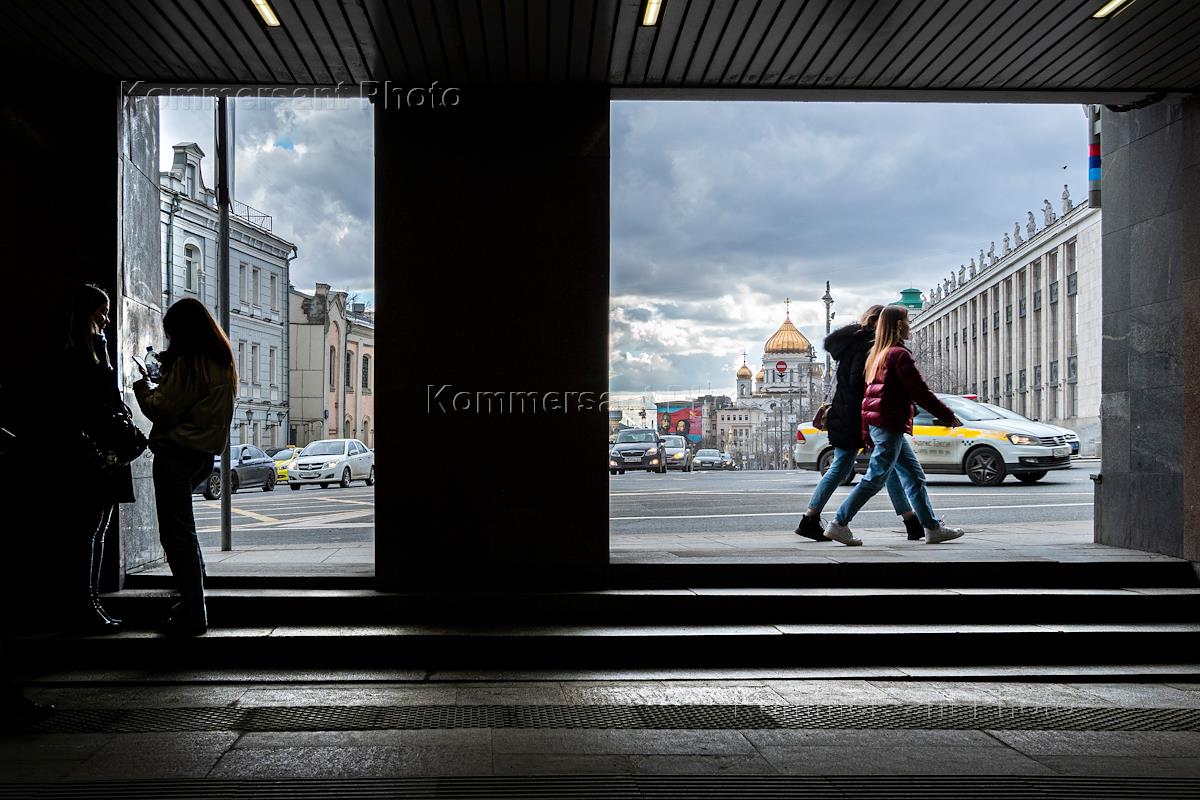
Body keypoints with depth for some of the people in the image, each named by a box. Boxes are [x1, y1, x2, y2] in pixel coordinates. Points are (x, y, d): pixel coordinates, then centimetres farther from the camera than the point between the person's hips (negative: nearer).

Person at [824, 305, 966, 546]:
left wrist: (867, 435, 20)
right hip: (889, 424, -10)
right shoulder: (899, 354, -11)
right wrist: (949, 417, -5)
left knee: (914, 476, 11)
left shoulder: (877, 354, 17)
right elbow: (921, 393, -14)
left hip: (875, 423, 10)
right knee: (875, 478, -6)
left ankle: (933, 528, 13)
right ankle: (839, 525, -4)